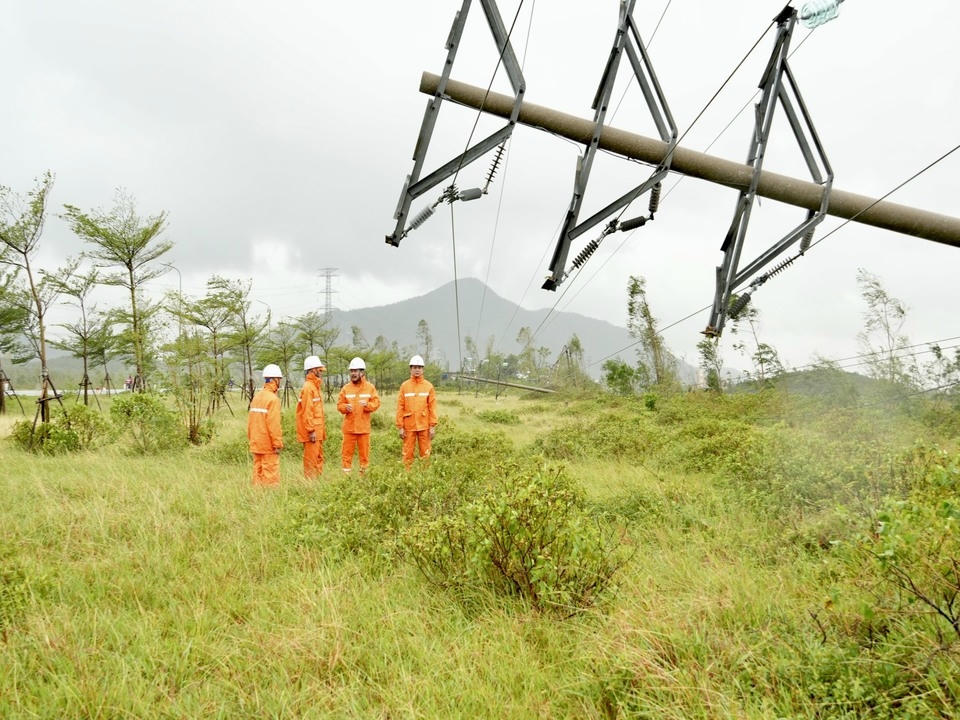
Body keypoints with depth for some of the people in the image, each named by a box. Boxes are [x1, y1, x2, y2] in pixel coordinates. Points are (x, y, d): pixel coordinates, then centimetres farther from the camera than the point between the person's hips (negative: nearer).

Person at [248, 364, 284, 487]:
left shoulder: (256, 397, 10)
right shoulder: (273, 399, -14)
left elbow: (250, 421, 12)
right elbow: (274, 424, -18)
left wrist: (251, 439, 18)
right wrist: (278, 444, -14)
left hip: (256, 444, 8)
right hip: (268, 445, -8)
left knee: (258, 472, 12)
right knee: (271, 474, -4)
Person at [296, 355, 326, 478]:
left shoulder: (316, 386, 16)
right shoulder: (308, 387, -15)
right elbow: (307, 412, -20)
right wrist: (311, 430, -21)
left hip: (317, 430, 10)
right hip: (311, 432, -10)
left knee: (319, 457, 16)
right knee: (311, 459, -4)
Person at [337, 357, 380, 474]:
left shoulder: (370, 387, 2)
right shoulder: (346, 388, 4)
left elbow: (376, 402, 0)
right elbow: (339, 404, 5)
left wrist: (367, 405, -19)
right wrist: (345, 407, -16)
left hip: (364, 427, -1)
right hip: (349, 427, 1)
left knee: (364, 452, 6)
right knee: (347, 451, 3)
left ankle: (364, 472, 16)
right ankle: (346, 473, 10)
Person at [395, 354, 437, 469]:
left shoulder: (428, 386, 4)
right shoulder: (404, 386, 3)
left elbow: (432, 407, 2)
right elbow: (400, 407, 3)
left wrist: (433, 426, -3)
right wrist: (400, 427, -2)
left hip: (424, 426, 0)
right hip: (409, 426, 0)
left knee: (425, 453, 2)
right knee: (407, 454, 2)